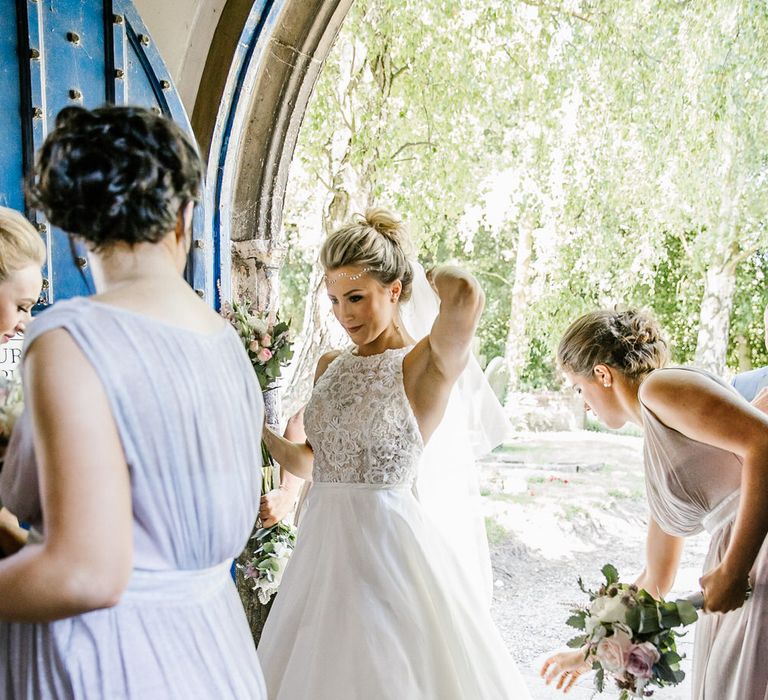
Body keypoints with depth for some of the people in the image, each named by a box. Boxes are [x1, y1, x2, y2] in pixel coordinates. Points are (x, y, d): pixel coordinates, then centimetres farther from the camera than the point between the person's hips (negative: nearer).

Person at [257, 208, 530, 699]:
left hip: (388, 541, -7)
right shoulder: (331, 367, 9)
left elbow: (466, 295, -34)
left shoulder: (425, 363, -12)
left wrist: (433, 275, -12)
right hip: (325, 543, 7)